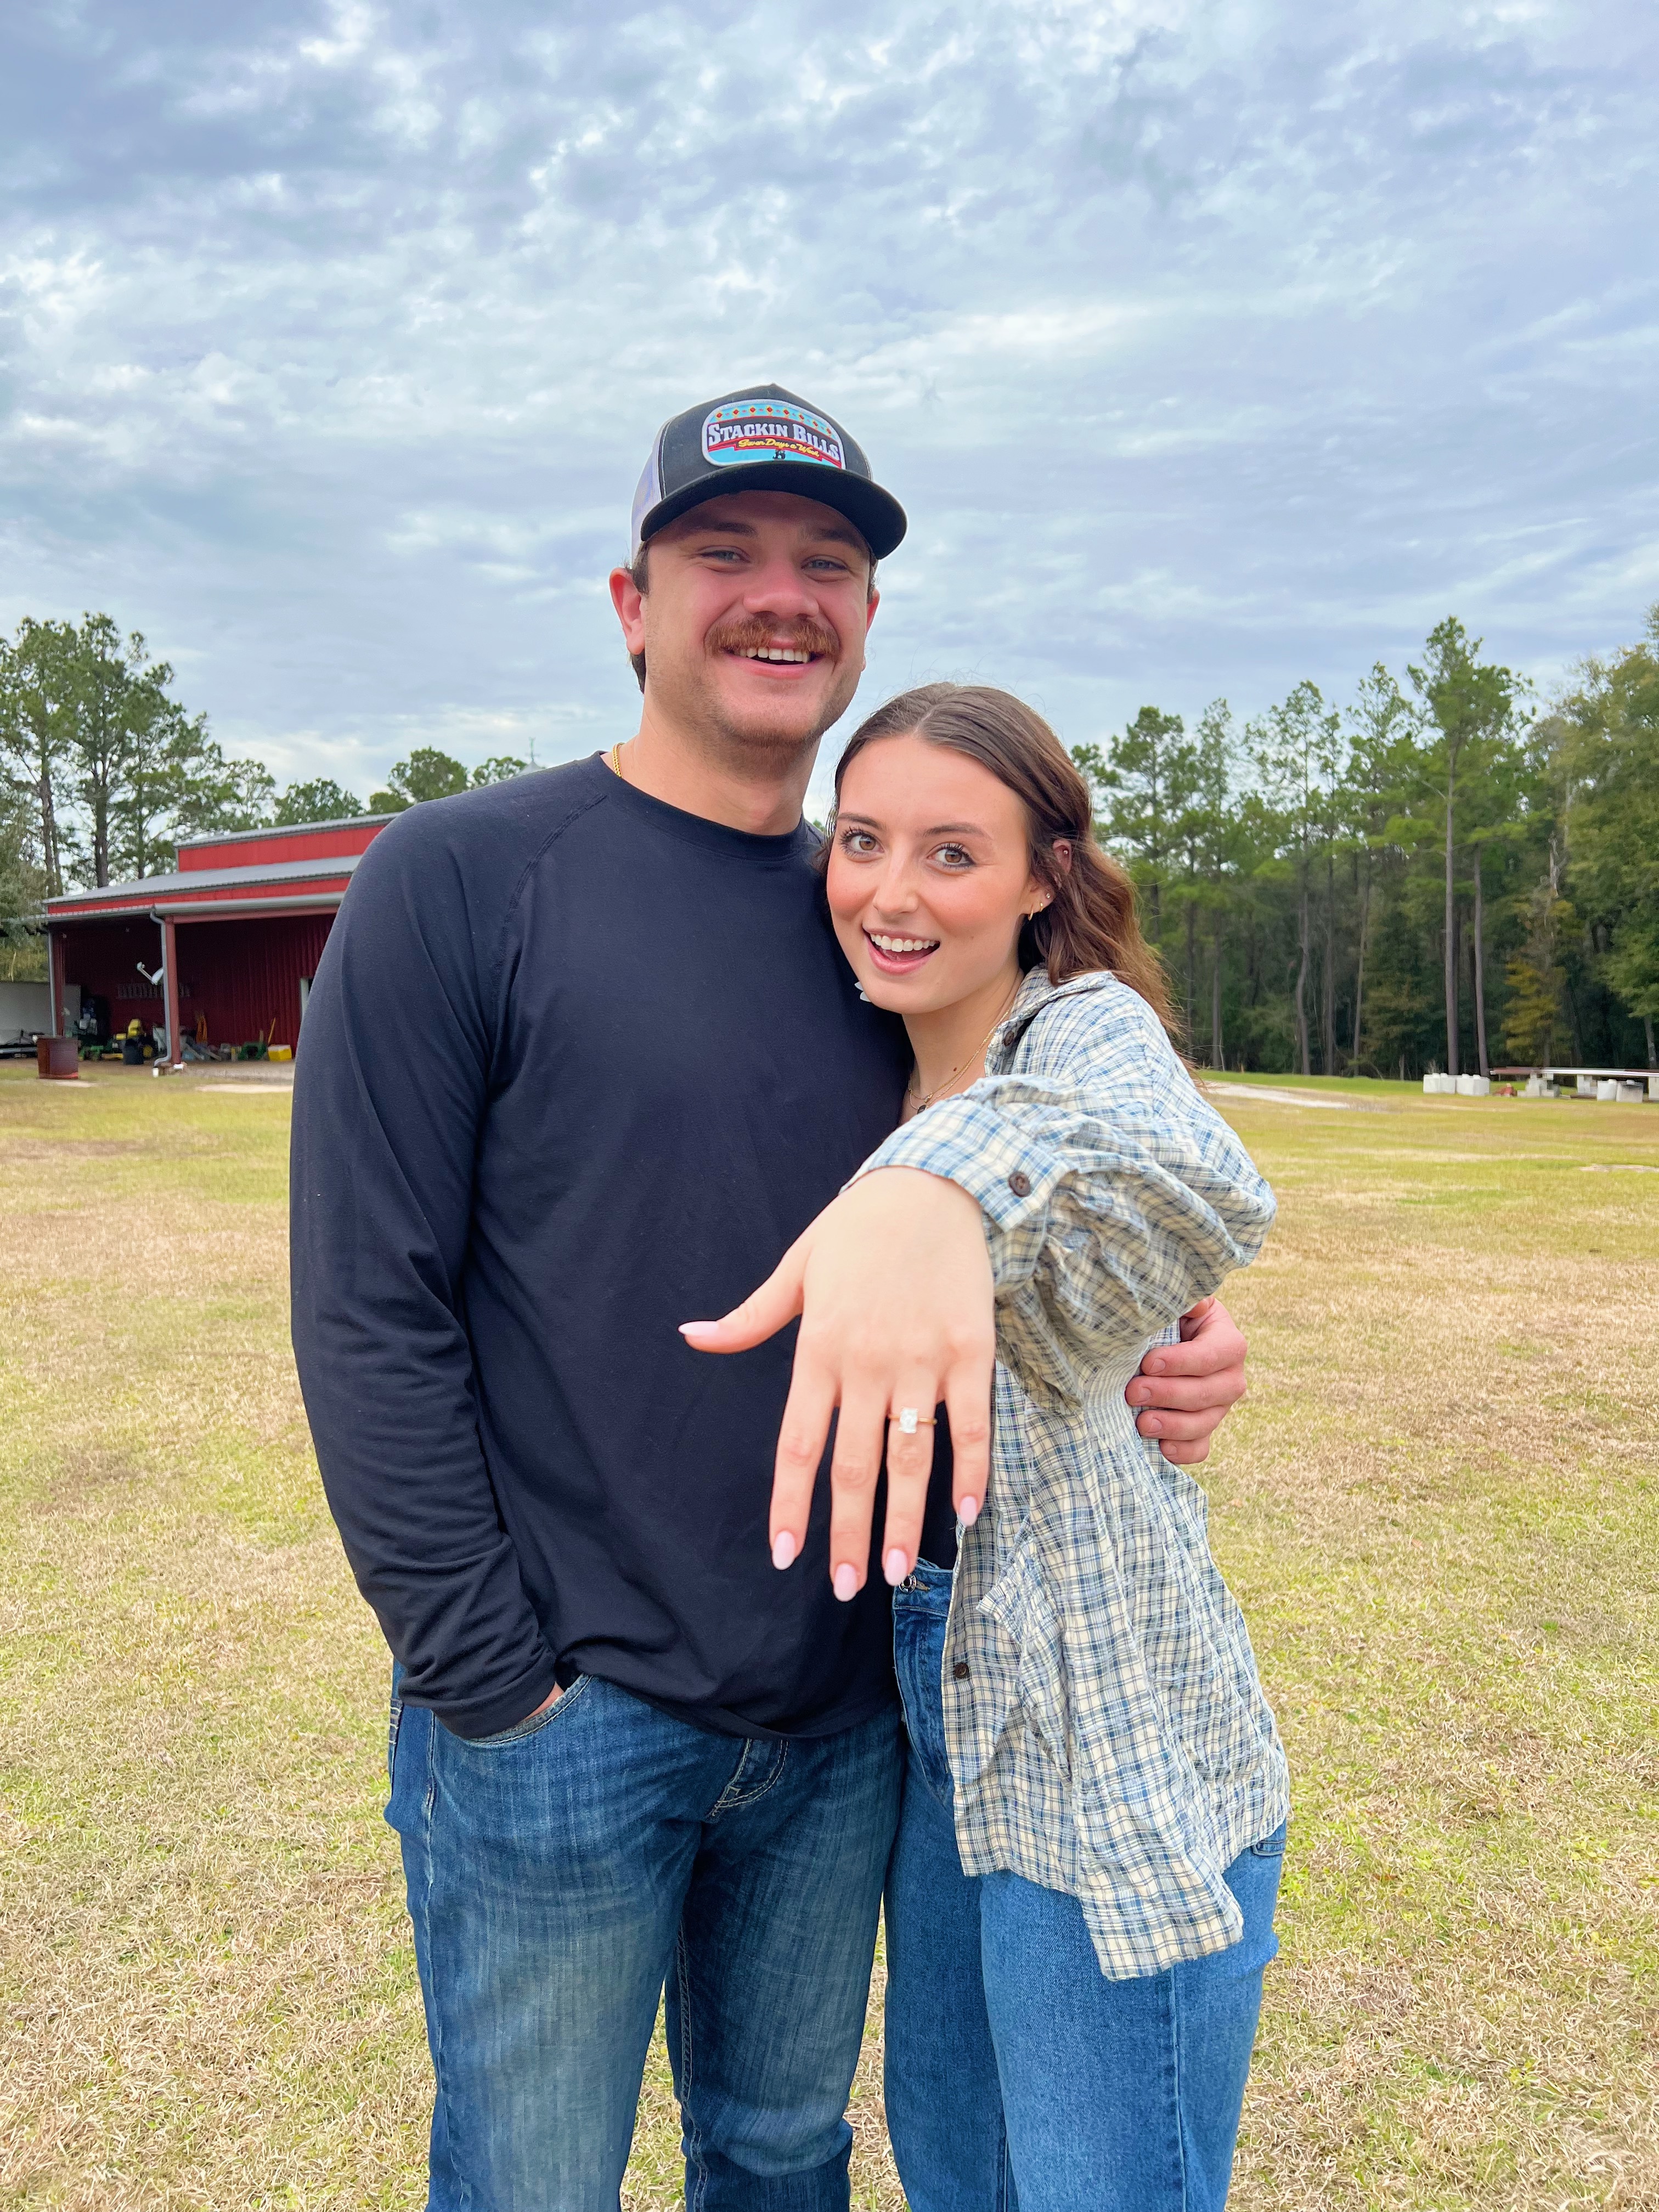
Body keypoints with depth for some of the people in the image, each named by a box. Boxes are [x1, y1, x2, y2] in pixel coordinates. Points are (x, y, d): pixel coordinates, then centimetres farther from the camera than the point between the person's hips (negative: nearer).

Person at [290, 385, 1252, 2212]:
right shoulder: (456, 880, -10)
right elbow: (371, 1312, -13)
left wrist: (1147, 1358, -10)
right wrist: (490, 1683, -13)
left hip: (843, 1718, 5)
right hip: (557, 1719, -4)